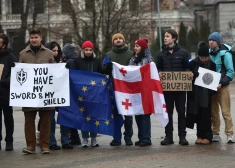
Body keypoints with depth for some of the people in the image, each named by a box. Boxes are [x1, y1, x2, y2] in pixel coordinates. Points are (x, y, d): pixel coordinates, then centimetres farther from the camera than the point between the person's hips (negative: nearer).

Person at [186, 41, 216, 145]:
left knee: (205, 115, -1)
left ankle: (207, 136, 3)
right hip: (195, 94, 1)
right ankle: (200, 136, 12)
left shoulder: (211, 64, 0)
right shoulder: (193, 63, -1)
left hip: (206, 94, -1)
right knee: (198, 114, 4)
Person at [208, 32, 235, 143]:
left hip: (222, 87, -5)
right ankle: (215, 134, 14)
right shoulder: (209, 53, 10)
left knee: (226, 112, -8)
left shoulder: (225, 54, -7)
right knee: (213, 112, 8)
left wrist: (222, 83, -17)